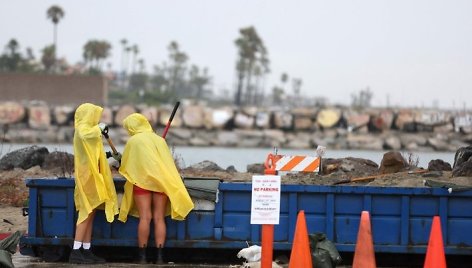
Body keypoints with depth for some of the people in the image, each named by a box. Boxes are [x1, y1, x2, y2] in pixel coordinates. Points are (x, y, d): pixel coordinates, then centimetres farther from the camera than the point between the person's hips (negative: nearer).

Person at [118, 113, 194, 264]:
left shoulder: (133, 141, 4)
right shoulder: (159, 139, 15)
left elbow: (124, 165, 12)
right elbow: (168, 161, 20)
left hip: (142, 179, -3)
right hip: (161, 181, 3)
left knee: (145, 217, -7)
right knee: (159, 218, 1)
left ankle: (142, 256, -9)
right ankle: (159, 256, -5)